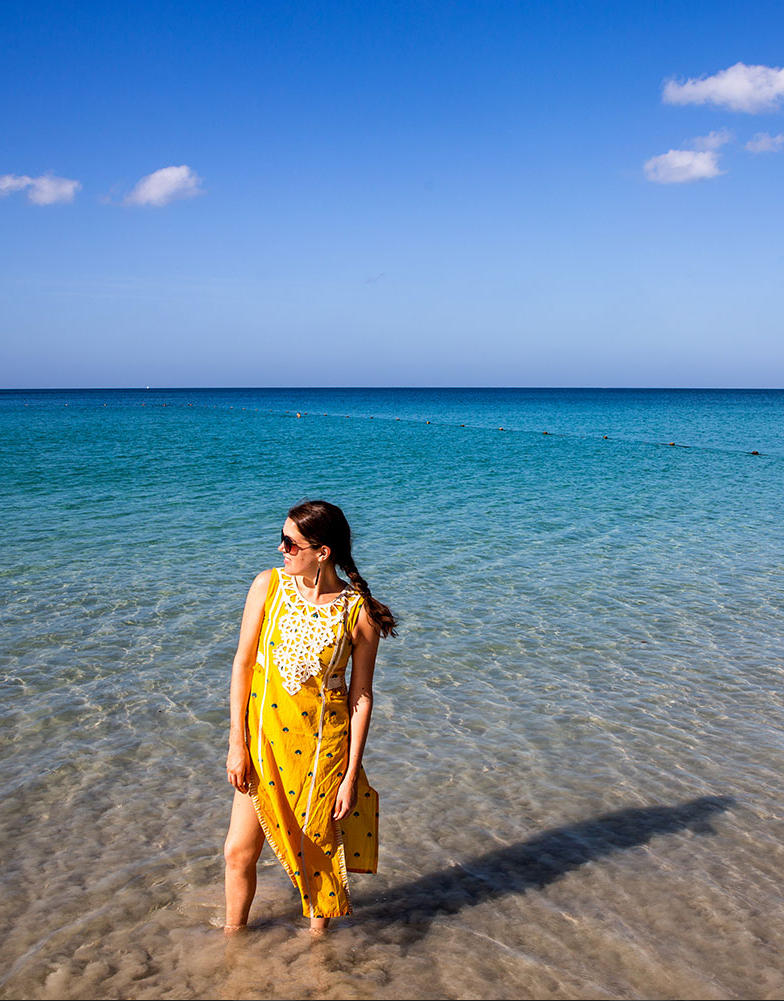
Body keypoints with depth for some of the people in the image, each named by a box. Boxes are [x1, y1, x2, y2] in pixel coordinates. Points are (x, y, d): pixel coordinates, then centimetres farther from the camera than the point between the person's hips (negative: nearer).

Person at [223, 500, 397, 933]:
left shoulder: (358, 613, -14)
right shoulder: (268, 585, -7)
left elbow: (361, 696, -7)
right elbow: (242, 662, -2)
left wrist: (351, 775, -6)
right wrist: (237, 743, -4)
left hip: (320, 744, -2)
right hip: (262, 735, 2)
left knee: (317, 849, 13)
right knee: (239, 851, 9)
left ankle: (318, 938, 40)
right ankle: (232, 935, 36)